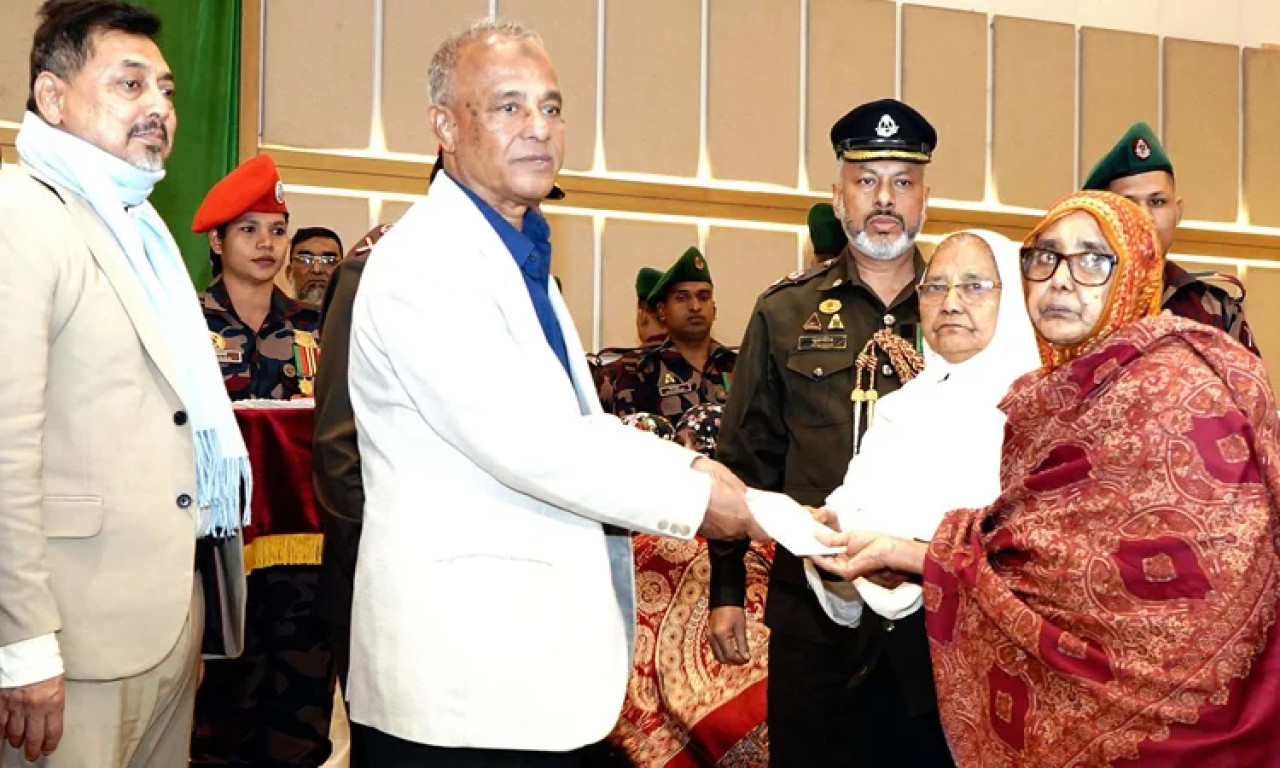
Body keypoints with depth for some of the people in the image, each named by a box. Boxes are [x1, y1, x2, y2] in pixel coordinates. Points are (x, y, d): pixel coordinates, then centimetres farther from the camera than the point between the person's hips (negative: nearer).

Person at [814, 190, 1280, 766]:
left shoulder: (1172, 389, -18)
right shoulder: (1063, 390, 9)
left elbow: (1121, 573, -25)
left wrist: (910, 556, -22)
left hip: (1150, 720, -7)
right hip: (1069, 702, 8)